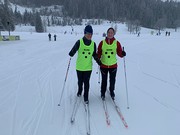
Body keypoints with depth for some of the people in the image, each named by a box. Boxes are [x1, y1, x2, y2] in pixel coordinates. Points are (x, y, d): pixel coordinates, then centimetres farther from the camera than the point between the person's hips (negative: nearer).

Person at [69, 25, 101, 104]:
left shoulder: (93, 44, 0)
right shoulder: (79, 42, -9)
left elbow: (94, 55, 10)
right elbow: (74, 50, -12)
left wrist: (99, 63, 7)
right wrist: (71, 54, -34)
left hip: (88, 67, 1)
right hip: (79, 67, 0)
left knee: (86, 82, 2)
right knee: (80, 81, 17)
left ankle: (86, 98, 18)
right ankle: (79, 91, 46)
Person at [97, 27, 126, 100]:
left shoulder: (117, 43, -3)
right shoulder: (102, 43, -4)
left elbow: (119, 53, -7)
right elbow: (99, 53, 1)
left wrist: (122, 53, -28)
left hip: (113, 65, 1)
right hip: (103, 65, 0)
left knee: (112, 80, 11)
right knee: (104, 80, 10)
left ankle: (112, 92, 37)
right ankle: (103, 93, 33)